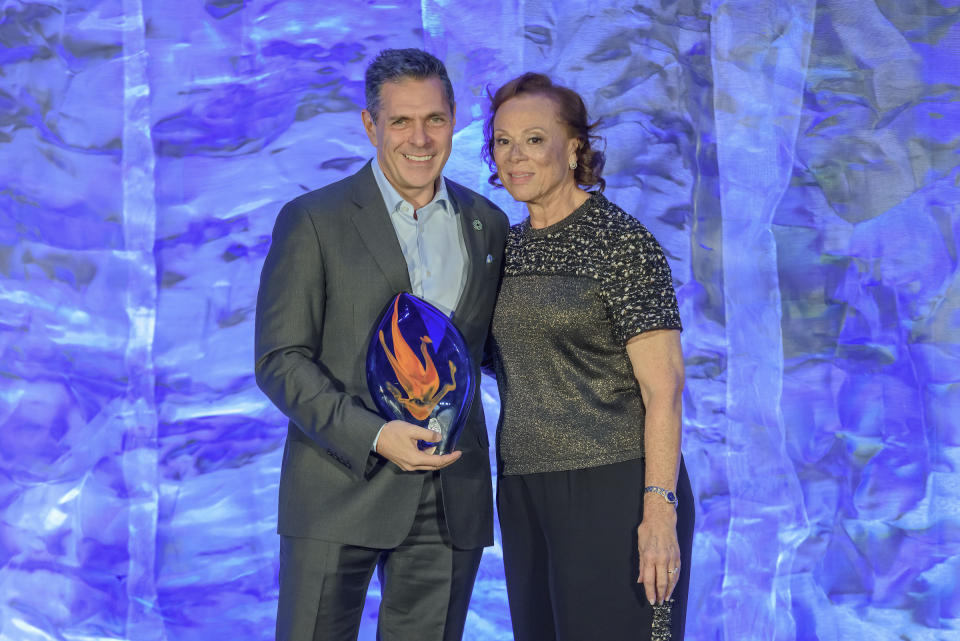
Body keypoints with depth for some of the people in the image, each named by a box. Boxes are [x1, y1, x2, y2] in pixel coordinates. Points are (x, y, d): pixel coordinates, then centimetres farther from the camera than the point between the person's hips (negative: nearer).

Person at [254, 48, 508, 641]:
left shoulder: (488, 224, 12)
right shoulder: (312, 220, -1)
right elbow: (279, 360, -6)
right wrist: (373, 436, -17)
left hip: (452, 498, 3)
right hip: (340, 492, -3)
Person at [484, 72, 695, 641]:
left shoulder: (622, 241, -9)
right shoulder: (510, 246, 12)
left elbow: (663, 386, -14)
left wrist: (660, 509, -21)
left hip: (612, 488, -7)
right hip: (524, 491, 7)